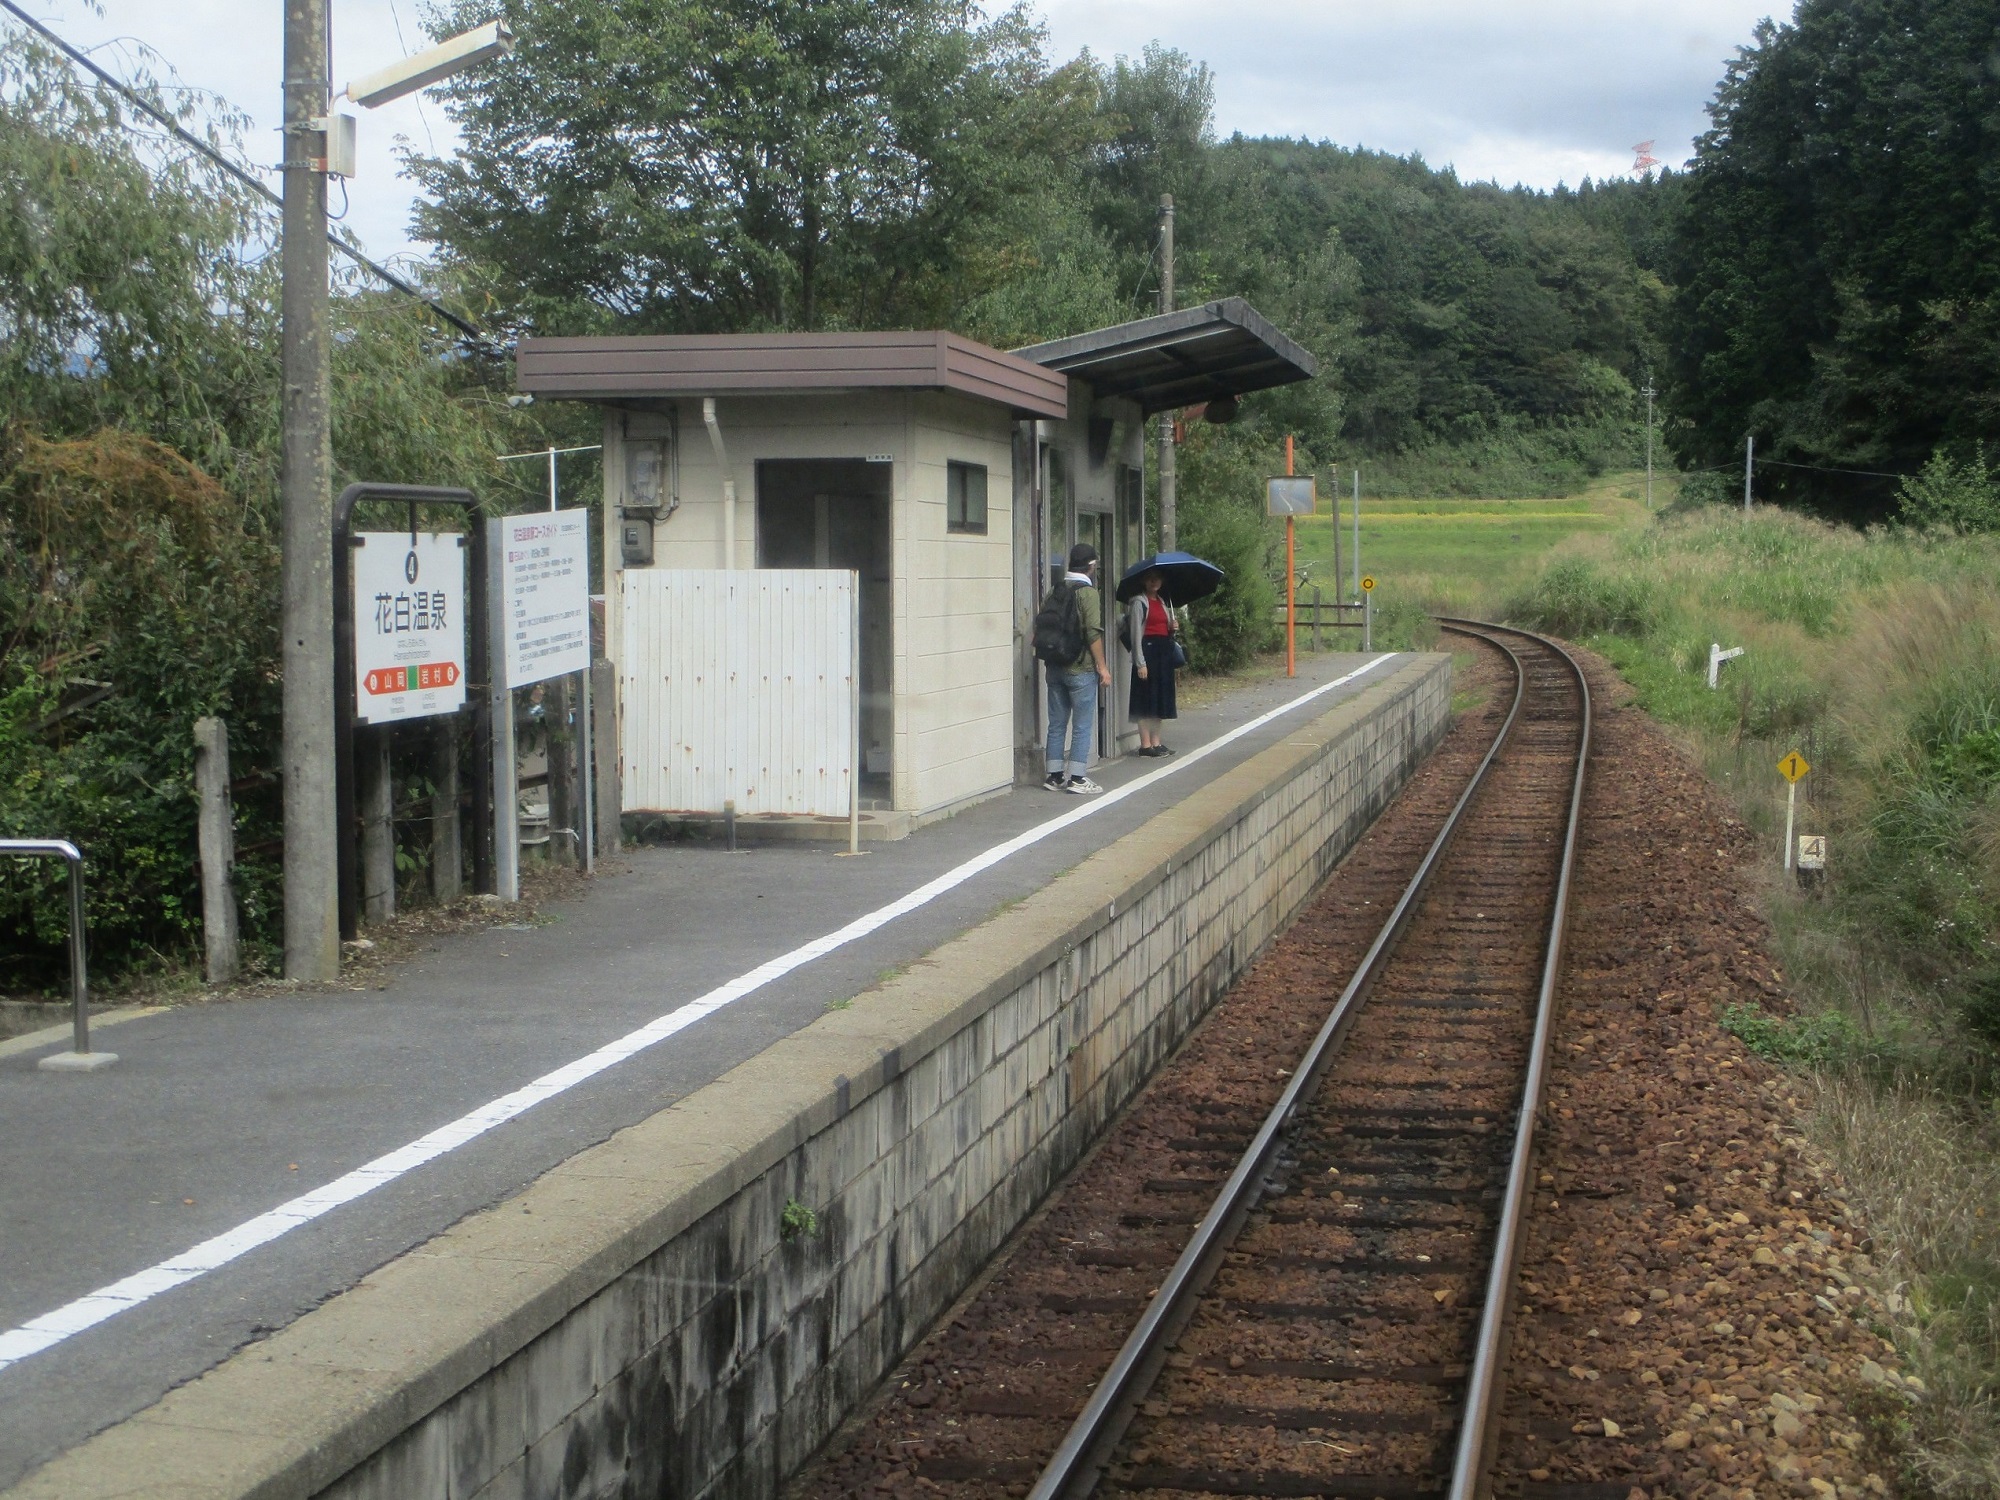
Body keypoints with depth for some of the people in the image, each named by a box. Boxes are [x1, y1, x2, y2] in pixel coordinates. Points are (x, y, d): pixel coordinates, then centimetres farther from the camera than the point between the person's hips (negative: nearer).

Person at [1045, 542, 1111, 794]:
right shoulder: (1087, 592, -11)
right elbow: (1093, 633, -16)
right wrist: (1102, 666, -11)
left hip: (1055, 667, 7)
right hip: (1081, 669, -7)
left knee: (1057, 724, 11)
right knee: (1082, 726, -1)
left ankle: (1055, 776, 14)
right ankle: (1077, 779, -3)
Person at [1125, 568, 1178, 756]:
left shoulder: (1163, 602, 18)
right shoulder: (1139, 602, -6)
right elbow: (1136, 633, -12)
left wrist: (1172, 628, 2)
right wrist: (1140, 663, -17)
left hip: (1164, 651, 8)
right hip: (1147, 649, -8)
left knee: (1160, 699, 8)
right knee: (1146, 699, -7)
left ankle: (1156, 742, 13)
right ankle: (1145, 744, -5)